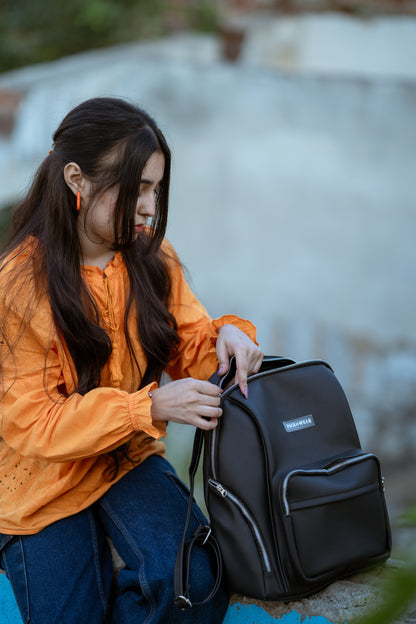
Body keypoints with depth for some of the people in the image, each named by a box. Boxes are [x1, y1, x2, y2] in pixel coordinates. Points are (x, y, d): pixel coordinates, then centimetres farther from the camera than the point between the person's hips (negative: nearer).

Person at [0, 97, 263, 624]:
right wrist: (150, 407, -33)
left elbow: (189, 348, 2)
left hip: (129, 460, 3)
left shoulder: (154, 260, -4)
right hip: (43, 485, -3)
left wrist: (225, 335, -23)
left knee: (196, 582, -22)